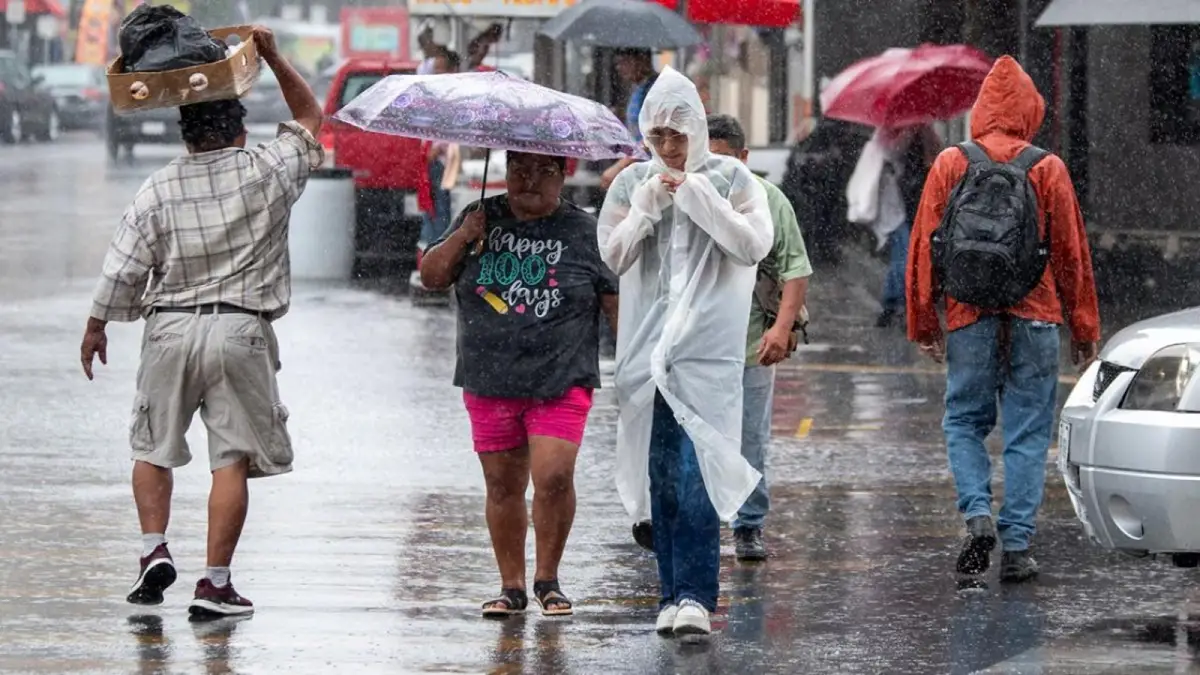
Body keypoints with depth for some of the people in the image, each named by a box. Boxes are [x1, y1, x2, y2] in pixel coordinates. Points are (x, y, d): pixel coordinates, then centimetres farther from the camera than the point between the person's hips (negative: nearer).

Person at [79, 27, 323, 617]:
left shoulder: (160, 188, -2)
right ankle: (214, 583, -3)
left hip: (170, 328, 1)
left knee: (153, 446, 17)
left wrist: (96, 325, 13)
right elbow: (309, 117, 16)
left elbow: (124, 263, 0)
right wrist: (273, 58, 15)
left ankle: (154, 547, 2)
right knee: (232, 458, 1)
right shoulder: (270, 173, -2)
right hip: (241, 331, -1)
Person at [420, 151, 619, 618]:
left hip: (560, 383, -3)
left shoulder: (584, 232, 3)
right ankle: (511, 586, 18)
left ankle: (548, 579, 3)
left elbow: (618, 303, 4)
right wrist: (462, 238, -7)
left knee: (553, 478, -15)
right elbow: (431, 277, 9)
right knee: (503, 486, 6)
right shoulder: (482, 219, 10)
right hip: (490, 383, 3)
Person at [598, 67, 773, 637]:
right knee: (661, 475, 4)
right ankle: (674, 594, 10)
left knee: (696, 471, -14)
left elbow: (755, 244, -7)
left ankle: (694, 594, -17)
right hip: (646, 347, 3)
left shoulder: (730, 178, 3)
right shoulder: (633, 184, 10)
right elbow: (613, 254, 3)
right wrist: (647, 206, -9)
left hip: (709, 348, -3)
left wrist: (698, 197, -11)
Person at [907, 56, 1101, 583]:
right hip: (1034, 320, -1)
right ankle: (1017, 546, 1)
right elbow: (1072, 254, 3)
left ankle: (978, 514, -7)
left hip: (968, 320, 1)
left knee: (964, 420, 14)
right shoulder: (1048, 170, -1)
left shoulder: (949, 165, 1)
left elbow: (923, 247, 3)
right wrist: (1084, 329, 10)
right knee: (1027, 431, 4)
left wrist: (923, 322, 11)